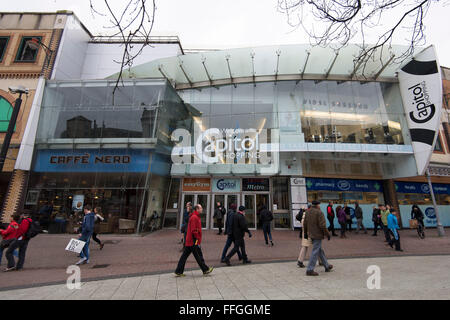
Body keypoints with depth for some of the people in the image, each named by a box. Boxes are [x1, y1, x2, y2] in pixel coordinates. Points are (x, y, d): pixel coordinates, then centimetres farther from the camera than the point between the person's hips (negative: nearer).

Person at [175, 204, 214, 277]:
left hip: (189, 241, 10)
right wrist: (197, 240, -19)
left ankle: (178, 272, 17)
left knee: (184, 256, 11)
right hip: (194, 242, -10)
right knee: (199, 256, 3)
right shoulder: (194, 217, -17)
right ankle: (205, 270, 16)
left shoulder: (195, 217, 16)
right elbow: (194, 230, -22)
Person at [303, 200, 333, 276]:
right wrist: (327, 234, -8)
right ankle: (310, 270, 1)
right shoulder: (319, 213, -16)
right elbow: (323, 226, -19)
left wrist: (306, 233, 23)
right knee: (315, 252, -2)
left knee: (320, 251, 20)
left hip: (311, 235, 8)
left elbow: (305, 224, 12)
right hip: (317, 235, -8)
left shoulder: (308, 212, 8)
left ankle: (327, 266, 36)